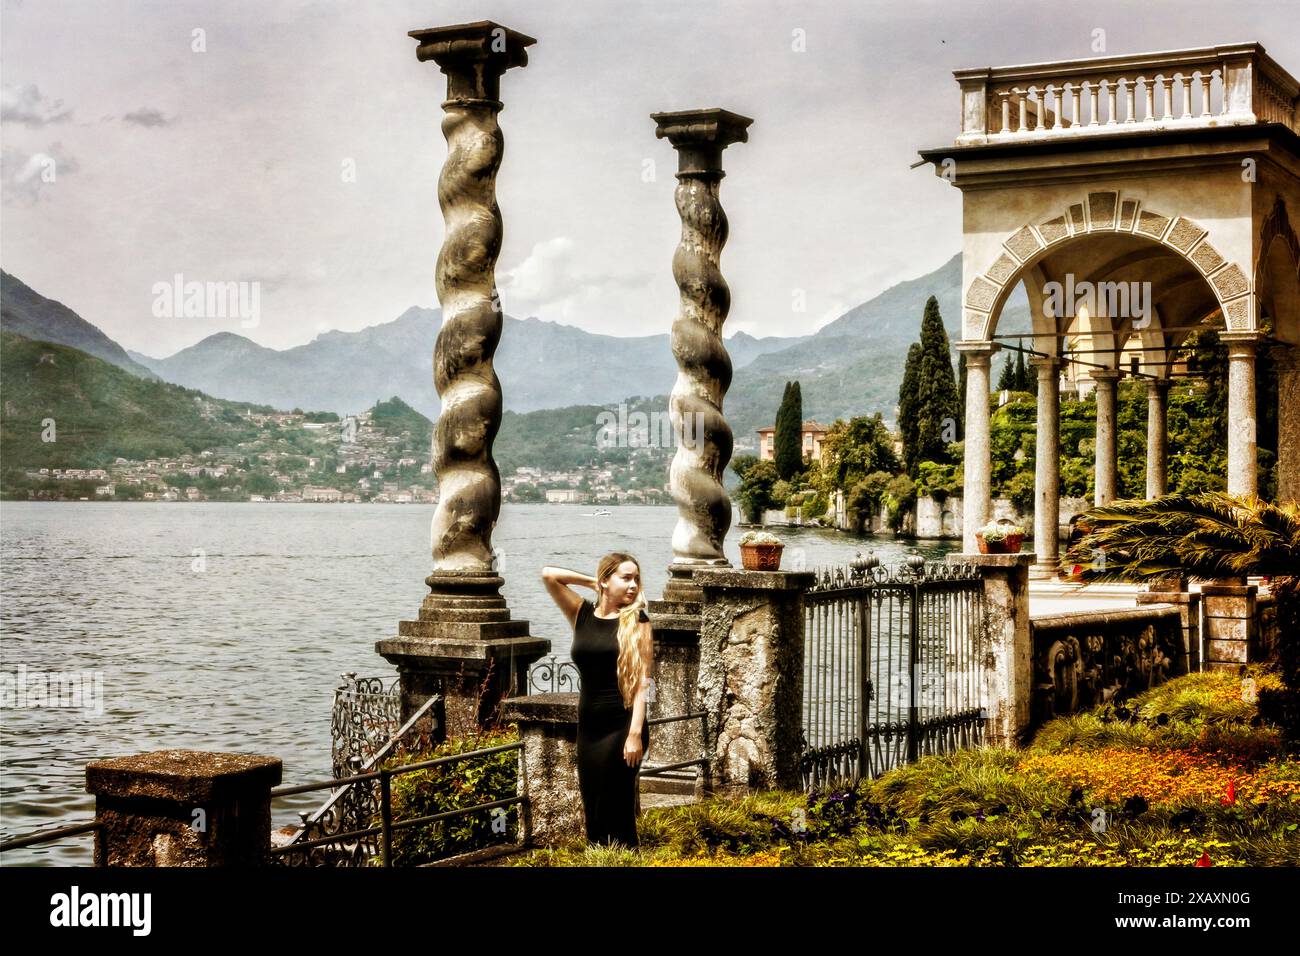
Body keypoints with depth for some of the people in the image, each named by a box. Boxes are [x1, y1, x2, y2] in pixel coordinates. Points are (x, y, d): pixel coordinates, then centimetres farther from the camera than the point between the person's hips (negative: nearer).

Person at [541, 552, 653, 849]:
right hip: (588, 727, 4)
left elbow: (642, 681, -9)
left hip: (621, 726, -4)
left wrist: (636, 733, -16)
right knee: (592, 813, 9)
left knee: (615, 812, -1)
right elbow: (548, 575, -2)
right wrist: (591, 582, 3)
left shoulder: (637, 621, -3)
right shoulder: (582, 615, 6)